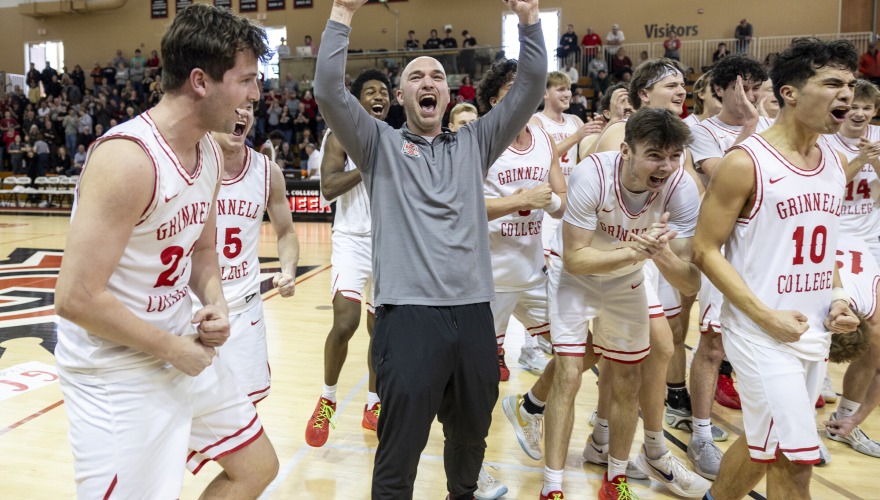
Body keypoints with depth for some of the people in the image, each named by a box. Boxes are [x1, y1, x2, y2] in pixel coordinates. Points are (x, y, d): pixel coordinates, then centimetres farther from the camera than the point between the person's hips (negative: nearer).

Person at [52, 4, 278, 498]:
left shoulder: (210, 152, 3)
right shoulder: (127, 158, -25)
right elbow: (76, 298, -25)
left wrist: (215, 304, -4)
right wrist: (173, 350, -16)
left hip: (185, 349, 8)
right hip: (117, 372, -8)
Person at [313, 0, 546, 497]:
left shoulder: (474, 143, 14)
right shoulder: (379, 143, 7)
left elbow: (530, 89, 8)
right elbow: (329, 90, -7)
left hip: (473, 312, 4)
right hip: (408, 313, -3)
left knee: (471, 434, 20)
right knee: (400, 447, 2)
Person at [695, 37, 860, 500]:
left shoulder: (836, 163, 8)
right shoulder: (745, 162, -15)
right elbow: (705, 250, -15)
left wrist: (837, 298, 3)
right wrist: (766, 316, -18)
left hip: (815, 335, 7)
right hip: (761, 334, -7)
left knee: (766, 444, 19)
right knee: (794, 458, -3)